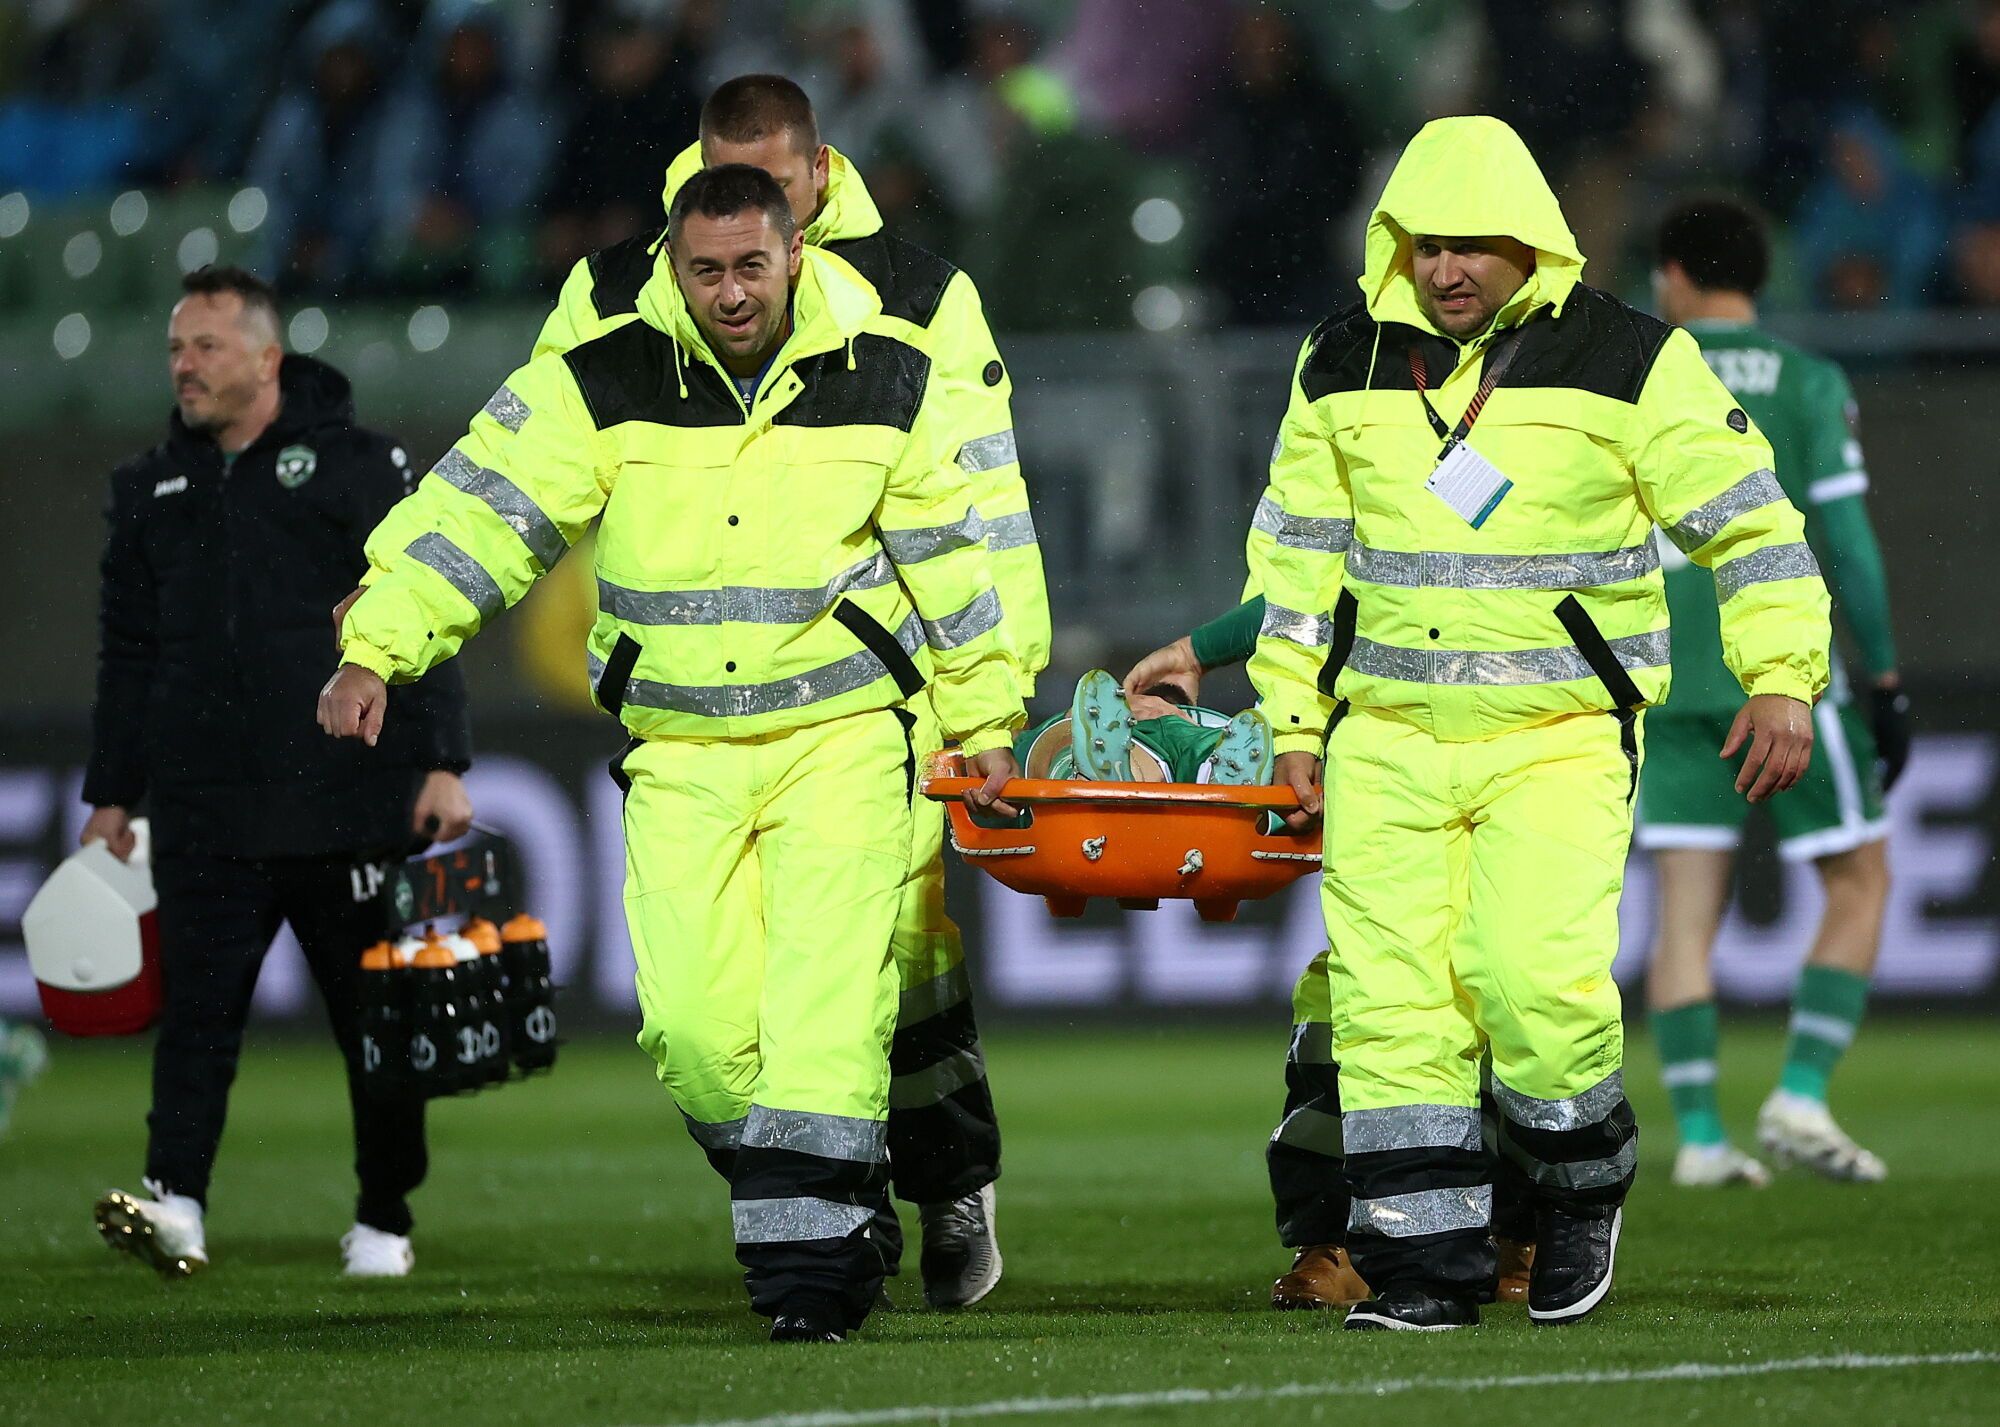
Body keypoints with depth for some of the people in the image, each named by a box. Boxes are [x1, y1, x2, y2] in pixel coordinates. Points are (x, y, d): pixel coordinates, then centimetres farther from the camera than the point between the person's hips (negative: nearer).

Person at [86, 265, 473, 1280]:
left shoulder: (359, 467, 1)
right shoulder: (152, 489, 14)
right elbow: (128, 653, 18)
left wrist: (442, 764, -8)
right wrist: (111, 794, 13)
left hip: (349, 805, -3)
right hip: (206, 814, 3)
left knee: (378, 1017, 4)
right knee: (197, 1010, -10)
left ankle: (384, 1222, 15)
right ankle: (175, 1202, -19)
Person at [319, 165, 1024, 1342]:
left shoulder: (885, 383, -1)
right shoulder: (605, 385, -4)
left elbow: (947, 556, 10)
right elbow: (483, 509, -7)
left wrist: (986, 719, 15)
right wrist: (379, 647, -16)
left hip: (841, 735, -1)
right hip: (678, 751, 1)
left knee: (826, 1000, -15)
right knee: (697, 1023, -8)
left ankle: (812, 1262, -10)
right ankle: (824, 1201, 15)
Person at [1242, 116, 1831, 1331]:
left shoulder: (1629, 364, -4)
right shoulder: (1347, 368, 7)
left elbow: (1749, 518, 2)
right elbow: (1297, 549, 16)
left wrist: (1784, 679, -5)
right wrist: (1293, 722, 13)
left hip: (1561, 738, -4)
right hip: (1387, 738, 4)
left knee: (1534, 978, -18)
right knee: (1391, 999, -3)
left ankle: (1584, 1186, 9)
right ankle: (1428, 1260, 5)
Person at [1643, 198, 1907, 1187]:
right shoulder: (1807, 382, -1)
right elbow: (1845, 538, -7)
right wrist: (1886, 679, -2)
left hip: (1670, 681, 3)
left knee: (1686, 908, 4)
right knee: (1859, 881, 10)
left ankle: (1698, 1135, -4)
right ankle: (1800, 1097, -3)